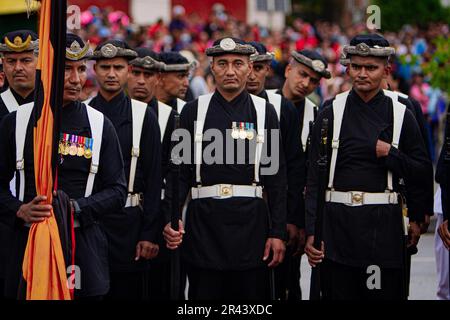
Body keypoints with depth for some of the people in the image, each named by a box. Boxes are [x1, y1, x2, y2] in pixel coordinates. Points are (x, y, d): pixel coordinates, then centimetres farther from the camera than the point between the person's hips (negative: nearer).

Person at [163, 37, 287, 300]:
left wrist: (278, 232, -1)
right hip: (204, 218, 0)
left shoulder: (265, 111, 5)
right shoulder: (194, 110, 5)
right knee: (204, 293, 4)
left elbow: (276, 177, 4)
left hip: (251, 219, 0)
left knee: (252, 293, 3)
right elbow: (180, 172, 4)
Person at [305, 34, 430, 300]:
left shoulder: (402, 115, 5)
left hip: (384, 226, 0)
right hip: (337, 224, 0)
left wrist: (389, 154, -10)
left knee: (387, 292, 0)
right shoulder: (331, 114, 3)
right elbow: (314, 178, 1)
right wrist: (311, 232, -7)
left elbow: (421, 172, 7)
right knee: (337, 292, 3)